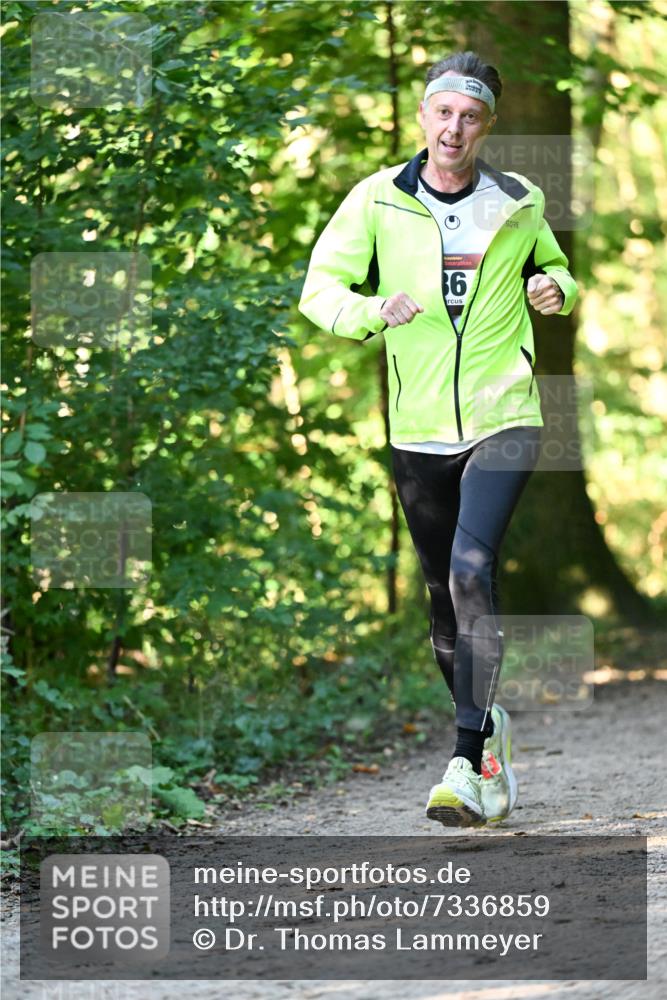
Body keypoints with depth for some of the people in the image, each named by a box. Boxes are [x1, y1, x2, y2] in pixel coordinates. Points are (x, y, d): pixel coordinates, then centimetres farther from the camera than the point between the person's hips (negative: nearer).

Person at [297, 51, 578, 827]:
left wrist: (556, 291, -4)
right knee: (445, 597, 11)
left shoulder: (520, 204, 3)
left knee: (471, 572, -20)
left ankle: (467, 767, -23)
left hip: (502, 420, -2)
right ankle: (487, 727, 36)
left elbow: (555, 271, 20)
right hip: (417, 432, 2)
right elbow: (318, 289, -5)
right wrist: (372, 311, -26)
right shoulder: (377, 200, -1)